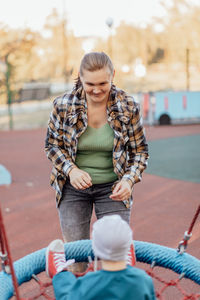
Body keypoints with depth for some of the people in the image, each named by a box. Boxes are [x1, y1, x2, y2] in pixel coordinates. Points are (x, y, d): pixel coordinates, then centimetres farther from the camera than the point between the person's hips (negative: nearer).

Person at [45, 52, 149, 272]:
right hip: (73, 187, 1)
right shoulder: (63, 105, -13)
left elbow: (140, 150, -2)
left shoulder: (128, 107, -12)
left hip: (112, 188, 0)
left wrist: (129, 180, -19)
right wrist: (71, 170, -18)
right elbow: (52, 145, 0)